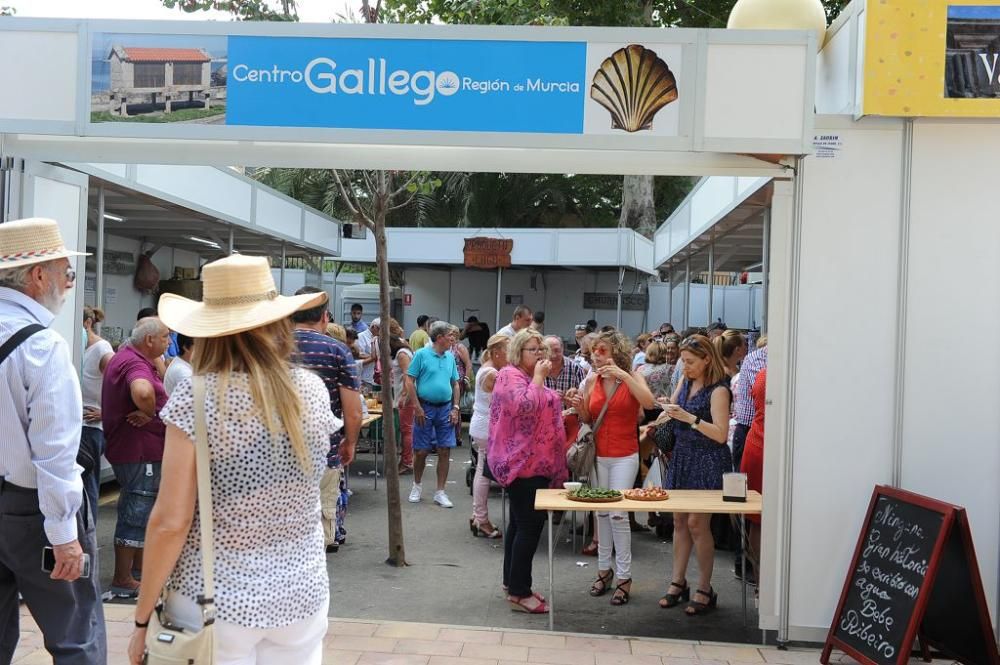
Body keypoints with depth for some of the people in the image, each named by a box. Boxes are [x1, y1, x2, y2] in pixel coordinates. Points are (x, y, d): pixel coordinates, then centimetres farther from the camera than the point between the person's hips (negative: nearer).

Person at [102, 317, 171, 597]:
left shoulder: (126, 357, 14)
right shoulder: (135, 363, -21)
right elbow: (143, 392, -43)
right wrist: (149, 413, -25)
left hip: (137, 449, 11)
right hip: (139, 451, -11)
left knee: (139, 511, 22)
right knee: (136, 514, -2)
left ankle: (138, 566, 36)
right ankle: (122, 581, 6)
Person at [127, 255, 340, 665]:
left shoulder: (195, 398, -14)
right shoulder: (314, 391, -3)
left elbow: (170, 522, -15)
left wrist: (142, 619, -5)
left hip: (214, 603, -3)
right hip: (301, 596, 4)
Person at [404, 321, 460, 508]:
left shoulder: (450, 357, 8)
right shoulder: (421, 354, -7)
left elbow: (455, 384, 14)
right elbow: (409, 381, -8)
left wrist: (455, 408, 5)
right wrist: (417, 408, -12)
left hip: (445, 408, 4)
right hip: (425, 408, -4)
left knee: (445, 451, 2)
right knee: (421, 451, 4)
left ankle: (440, 493, 11)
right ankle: (417, 486, 26)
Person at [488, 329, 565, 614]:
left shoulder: (529, 377, 18)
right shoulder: (511, 375, -12)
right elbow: (525, 407, -29)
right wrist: (539, 377, -20)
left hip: (532, 462, 10)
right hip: (523, 462, -10)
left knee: (520, 522, 15)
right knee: (530, 525, -11)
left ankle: (513, 582, 23)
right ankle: (518, 593, -7)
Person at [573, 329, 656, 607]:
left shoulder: (632, 377, -5)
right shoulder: (592, 381, 4)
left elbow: (649, 402, -25)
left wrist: (623, 375, -27)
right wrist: (580, 409, -9)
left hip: (624, 456, -4)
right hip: (598, 455, 4)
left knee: (618, 513, -8)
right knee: (601, 512, 11)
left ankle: (624, 576, 3)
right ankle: (604, 568, 24)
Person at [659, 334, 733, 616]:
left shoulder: (718, 390, -13)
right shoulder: (686, 382, 8)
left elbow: (721, 434, -19)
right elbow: (673, 407, 19)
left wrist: (689, 417, -25)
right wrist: (668, 410, -2)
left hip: (708, 461, -7)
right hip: (683, 456, 7)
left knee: (697, 522, -6)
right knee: (679, 519, 9)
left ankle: (704, 590, 5)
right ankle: (678, 582, 19)